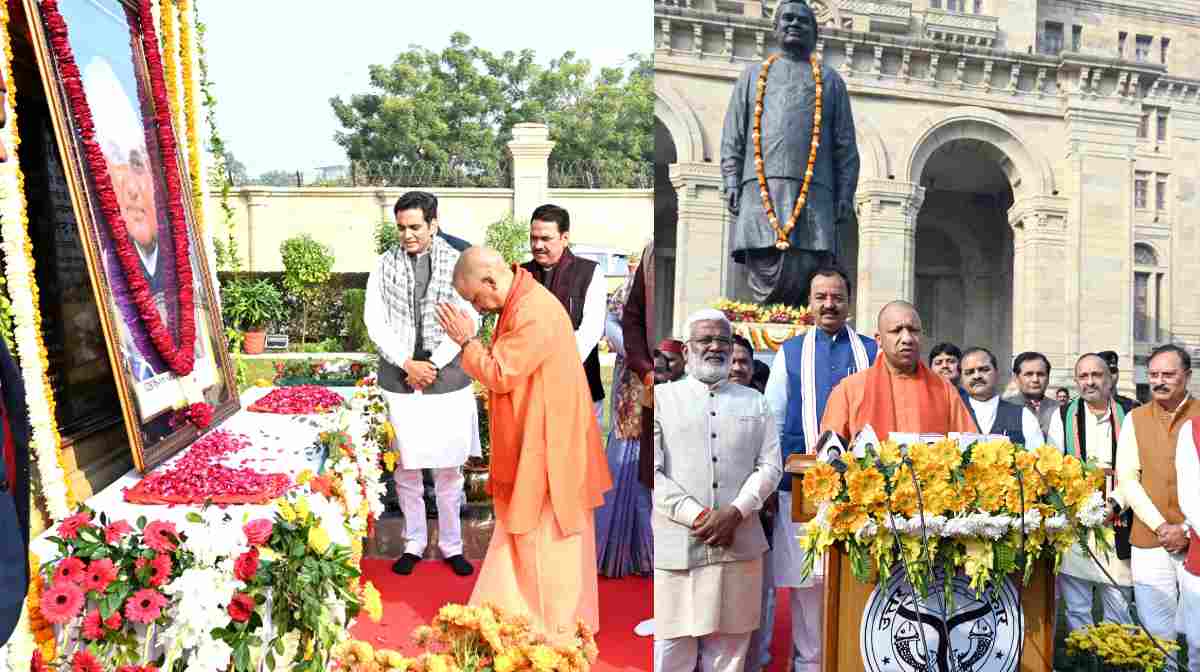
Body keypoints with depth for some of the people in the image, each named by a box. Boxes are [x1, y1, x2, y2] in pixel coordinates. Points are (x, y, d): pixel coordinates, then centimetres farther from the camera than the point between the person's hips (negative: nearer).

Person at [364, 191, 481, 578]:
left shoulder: (458, 264, 0)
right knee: (406, 468, 9)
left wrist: (433, 364, -11)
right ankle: (413, 543, 24)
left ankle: (452, 545, 21)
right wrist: (407, 364, -9)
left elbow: (469, 320, -5)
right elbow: (374, 321, 1)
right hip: (399, 381, 1)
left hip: (448, 381, -1)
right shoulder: (385, 266, 4)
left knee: (449, 469, 7)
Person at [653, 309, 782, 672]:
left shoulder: (755, 402, 15)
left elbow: (770, 465, 7)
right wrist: (697, 516, -12)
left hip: (739, 546, 2)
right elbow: (652, 471, -3)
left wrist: (735, 512, -9)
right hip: (674, 546, -2)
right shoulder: (662, 397, 6)